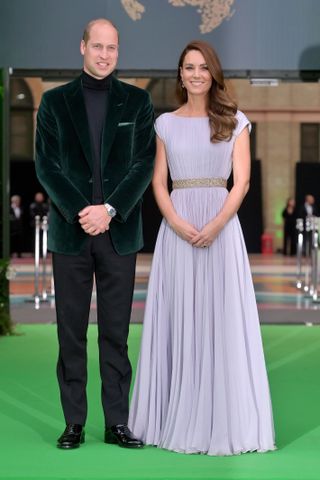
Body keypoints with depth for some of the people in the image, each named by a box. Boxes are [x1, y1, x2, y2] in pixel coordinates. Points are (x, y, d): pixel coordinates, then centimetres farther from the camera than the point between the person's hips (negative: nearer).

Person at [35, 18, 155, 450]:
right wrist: (80, 213, -13)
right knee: (71, 332, 3)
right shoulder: (55, 101, 6)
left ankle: (117, 422, 9)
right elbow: (46, 165, -1)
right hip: (70, 232, 0)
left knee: (116, 332, 3)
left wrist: (109, 210, -12)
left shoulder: (137, 101, 7)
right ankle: (74, 423, 10)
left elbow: (144, 164, -1)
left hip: (119, 233, 0)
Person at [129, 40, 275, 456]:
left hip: (221, 224, -1)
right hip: (176, 227, 1)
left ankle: (223, 419, 6)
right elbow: (158, 182, 5)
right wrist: (177, 223, -12)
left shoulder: (235, 122, 5)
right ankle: (178, 418, 10)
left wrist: (215, 225, -15)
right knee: (178, 318, 2)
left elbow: (242, 181, -2)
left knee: (221, 317, -1)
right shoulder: (165, 123, 9)